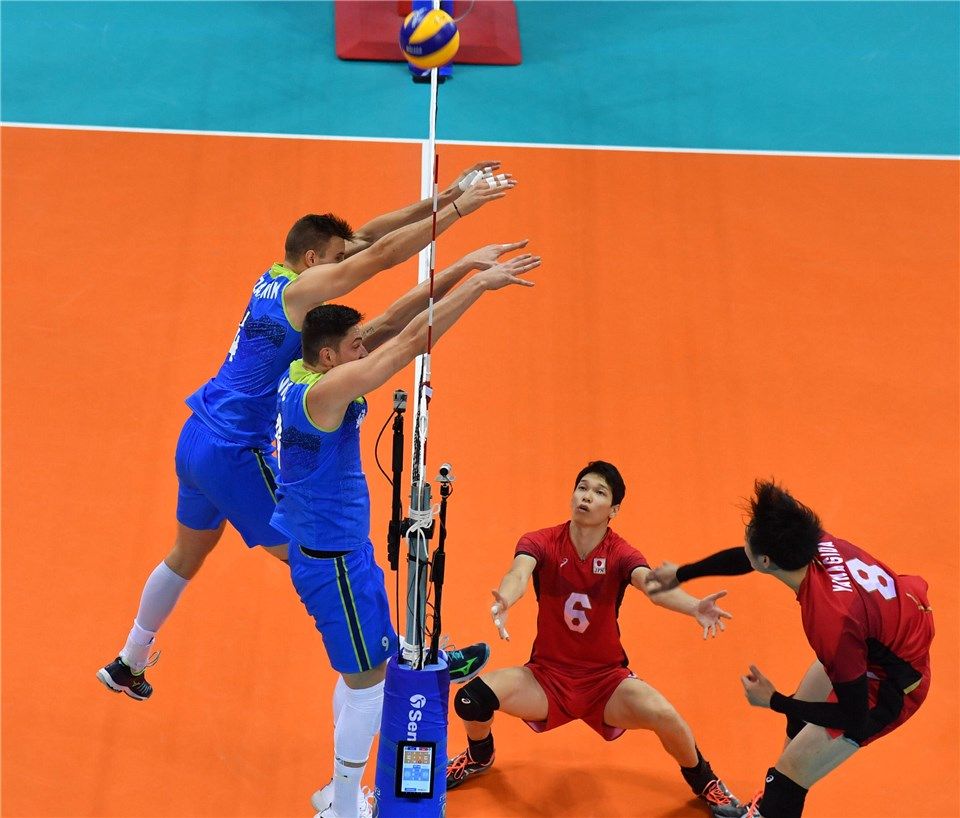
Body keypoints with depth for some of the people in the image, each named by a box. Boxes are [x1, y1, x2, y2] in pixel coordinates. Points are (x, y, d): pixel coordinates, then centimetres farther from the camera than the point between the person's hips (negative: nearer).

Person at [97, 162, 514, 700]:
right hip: (236, 453, -9)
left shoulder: (276, 277, 5)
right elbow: (380, 254, -23)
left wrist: (439, 199, 2)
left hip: (197, 437, 9)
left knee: (186, 556, 25)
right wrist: (458, 209, -19)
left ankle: (128, 665, 40)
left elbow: (364, 237, 6)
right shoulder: (301, 288, -17)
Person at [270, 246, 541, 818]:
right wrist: (480, 283, -25)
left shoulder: (306, 373, 0)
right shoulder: (325, 390, -26)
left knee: (363, 670, 22)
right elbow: (413, 338, -29)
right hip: (334, 560, -10)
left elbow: (393, 321, 1)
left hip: (338, 548, 10)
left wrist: (462, 269, -4)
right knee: (368, 680, 4)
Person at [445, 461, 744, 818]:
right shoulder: (540, 543, -11)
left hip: (606, 680, -1)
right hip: (546, 675, 1)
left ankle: (704, 783, 7)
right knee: (473, 697, -23)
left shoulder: (621, 554, -12)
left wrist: (695, 607, -55)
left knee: (664, 715, -28)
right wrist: (503, 601, -58)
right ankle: (479, 757, 16)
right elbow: (518, 573, -33)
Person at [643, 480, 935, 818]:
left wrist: (773, 701, -17)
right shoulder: (813, 544, -22)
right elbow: (746, 559, 2)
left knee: (790, 775, -3)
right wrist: (680, 574, 16)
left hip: (889, 684, -8)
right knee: (798, 718, 29)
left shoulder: (832, 622, -42)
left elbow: (854, 719, -27)